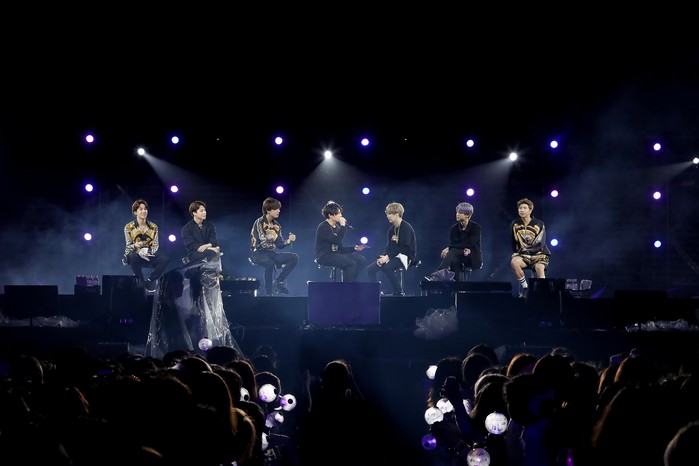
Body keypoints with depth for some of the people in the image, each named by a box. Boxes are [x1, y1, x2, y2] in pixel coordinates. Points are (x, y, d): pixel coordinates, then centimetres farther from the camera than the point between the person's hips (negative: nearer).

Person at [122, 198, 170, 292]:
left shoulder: (153, 227, 9)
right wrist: (135, 246, -29)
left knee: (165, 259, -27)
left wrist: (149, 252, -21)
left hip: (149, 256, 2)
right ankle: (141, 283, -20)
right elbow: (128, 245, -4)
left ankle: (150, 281, -10)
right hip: (134, 255, -2)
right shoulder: (129, 227, 2)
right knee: (133, 256, -40)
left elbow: (156, 245, 1)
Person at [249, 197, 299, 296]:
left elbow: (280, 244, 6)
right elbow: (262, 242, -19)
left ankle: (279, 282, -9)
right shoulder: (259, 223, -11)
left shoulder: (276, 225, 11)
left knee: (294, 257, -11)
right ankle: (268, 293, -28)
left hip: (272, 254, 7)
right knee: (270, 263, -40)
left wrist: (288, 241, -12)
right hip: (258, 253, -7)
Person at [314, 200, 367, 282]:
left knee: (361, 259, -5)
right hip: (324, 257, -9)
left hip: (335, 255, 9)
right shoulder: (323, 227, -11)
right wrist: (343, 226, -16)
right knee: (351, 263, -26)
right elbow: (337, 241, -23)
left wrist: (354, 248, 3)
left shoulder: (336, 227, 15)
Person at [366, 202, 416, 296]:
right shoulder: (391, 229, 12)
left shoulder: (406, 228, -13)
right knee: (370, 269, -8)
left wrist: (387, 257, -24)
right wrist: (383, 256, -10)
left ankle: (399, 293, -23)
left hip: (406, 256, -8)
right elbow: (389, 245, 11)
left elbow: (404, 247, -20)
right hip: (393, 256, 8)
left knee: (386, 267, -36)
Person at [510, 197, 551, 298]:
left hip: (538, 253, -2)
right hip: (522, 255, 2)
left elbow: (541, 244, -10)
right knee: (514, 262, -33)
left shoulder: (539, 225, -3)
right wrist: (516, 253, 2)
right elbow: (513, 243, 16)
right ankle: (524, 287, -19)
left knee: (539, 268, -36)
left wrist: (528, 250, -21)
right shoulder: (515, 224, 5)